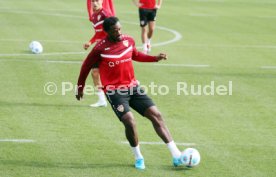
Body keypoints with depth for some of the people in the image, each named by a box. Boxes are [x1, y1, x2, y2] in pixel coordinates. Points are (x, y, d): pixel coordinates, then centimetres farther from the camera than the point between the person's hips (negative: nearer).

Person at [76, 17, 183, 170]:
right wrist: (80, 86, 13)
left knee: (155, 115, -4)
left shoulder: (129, 41, 2)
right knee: (129, 121, -23)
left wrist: (155, 58, 12)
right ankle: (138, 158, 1)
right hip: (114, 91, -5)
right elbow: (86, 66, 4)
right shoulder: (100, 48, -11)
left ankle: (176, 155, -1)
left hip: (133, 87, 5)